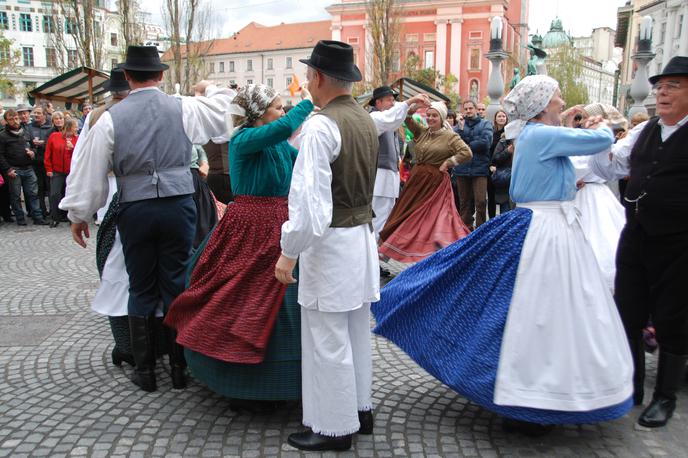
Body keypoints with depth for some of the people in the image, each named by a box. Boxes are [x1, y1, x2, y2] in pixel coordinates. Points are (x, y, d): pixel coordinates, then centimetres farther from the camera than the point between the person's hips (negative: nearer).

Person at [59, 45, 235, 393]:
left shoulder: (111, 118, -2)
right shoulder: (184, 109, -2)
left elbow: (90, 169, 1)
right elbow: (223, 109, 13)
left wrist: (79, 213, 13)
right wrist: (210, 88, 34)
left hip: (135, 210, 0)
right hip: (178, 205, 0)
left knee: (141, 290, 11)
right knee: (178, 286, 8)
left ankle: (145, 371, 20)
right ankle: (180, 368, 17)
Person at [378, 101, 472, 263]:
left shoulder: (450, 136, -6)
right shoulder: (422, 132, 9)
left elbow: (467, 153, -15)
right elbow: (408, 119, 7)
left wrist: (447, 163, -14)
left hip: (436, 182, -5)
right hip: (417, 179, 5)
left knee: (435, 218, -3)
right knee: (408, 214, 11)